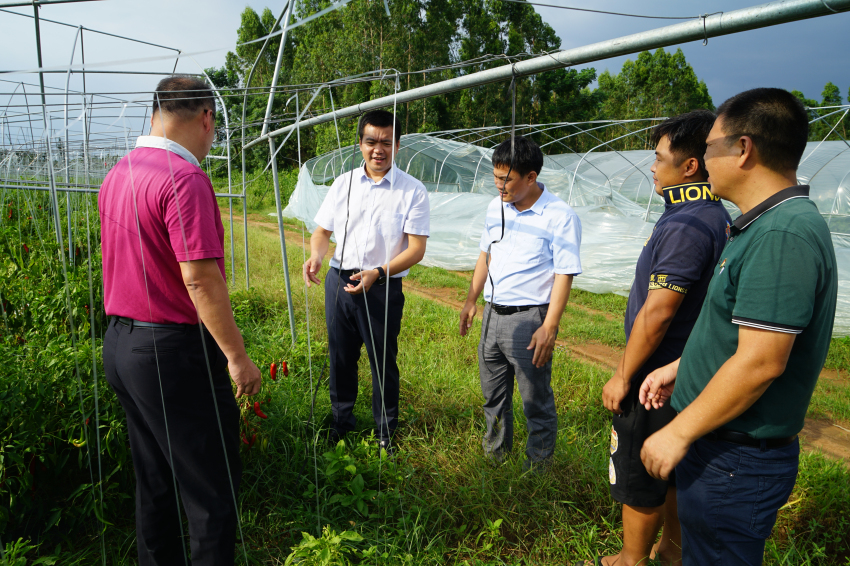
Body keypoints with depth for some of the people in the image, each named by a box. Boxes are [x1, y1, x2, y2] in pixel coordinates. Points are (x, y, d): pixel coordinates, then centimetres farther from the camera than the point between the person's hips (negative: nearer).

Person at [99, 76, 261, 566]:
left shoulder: (118, 173, 10)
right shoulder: (184, 177, -18)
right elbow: (200, 277, -24)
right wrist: (237, 356, -18)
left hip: (120, 342, 9)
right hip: (173, 352, -9)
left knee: (155, 481, 21)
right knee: (213, 487, 4)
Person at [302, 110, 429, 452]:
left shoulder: (412, 191, -6)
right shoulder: (343, 183, 5)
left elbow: (416, 248, -10)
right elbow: (323, 231, 10)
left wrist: (378, 273, -24)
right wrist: (315, 255, -13)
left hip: (383, 287, -3)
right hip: (339, 280, 4)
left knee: (383, 361, 8)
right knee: (341, 356, 16)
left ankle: (385, 431, 28)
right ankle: (341, 421, 37)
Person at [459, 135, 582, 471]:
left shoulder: (560, 216, -13)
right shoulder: (496, 207, 7)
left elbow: (564, 275, -15)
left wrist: (549, 327, -19)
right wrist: (471, 300, 19)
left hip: (529, 318, -6)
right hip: (492, 314, 7)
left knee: (536, 401, 5)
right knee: (492, 395, 20)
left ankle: (538, 466, 25)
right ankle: (494, 455, 40)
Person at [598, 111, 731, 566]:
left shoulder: (687, 226, -24)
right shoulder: (717, 217, 7)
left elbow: (657, 312, -25)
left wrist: (623, 377, -16)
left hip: (655, 376, -10)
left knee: (638, 477, 7)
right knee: (674, 469, 23)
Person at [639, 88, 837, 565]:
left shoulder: (782, 236, -25)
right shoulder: (765, 226, 9)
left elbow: (760, 361, -29)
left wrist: (678, 433, -21)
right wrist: (679, 368, 16)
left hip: (736, 462, -10)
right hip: (721, 445, 10)